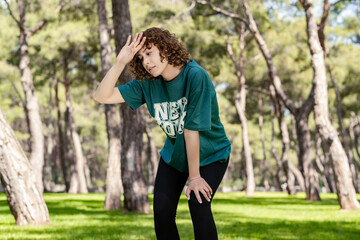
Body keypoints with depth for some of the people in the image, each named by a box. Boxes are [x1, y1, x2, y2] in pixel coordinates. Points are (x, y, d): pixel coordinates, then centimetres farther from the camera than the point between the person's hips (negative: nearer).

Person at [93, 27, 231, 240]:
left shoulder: (195, 76, -28)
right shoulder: (147, 82, -11)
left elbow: (191, 129, -26)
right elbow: (102, 96, -14)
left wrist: (194, 176, -22)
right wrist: (120, 62, -26)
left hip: (210, 153, -5)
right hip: (175, 153, 5)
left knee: (198, 206, -22)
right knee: (162, 211, -7)